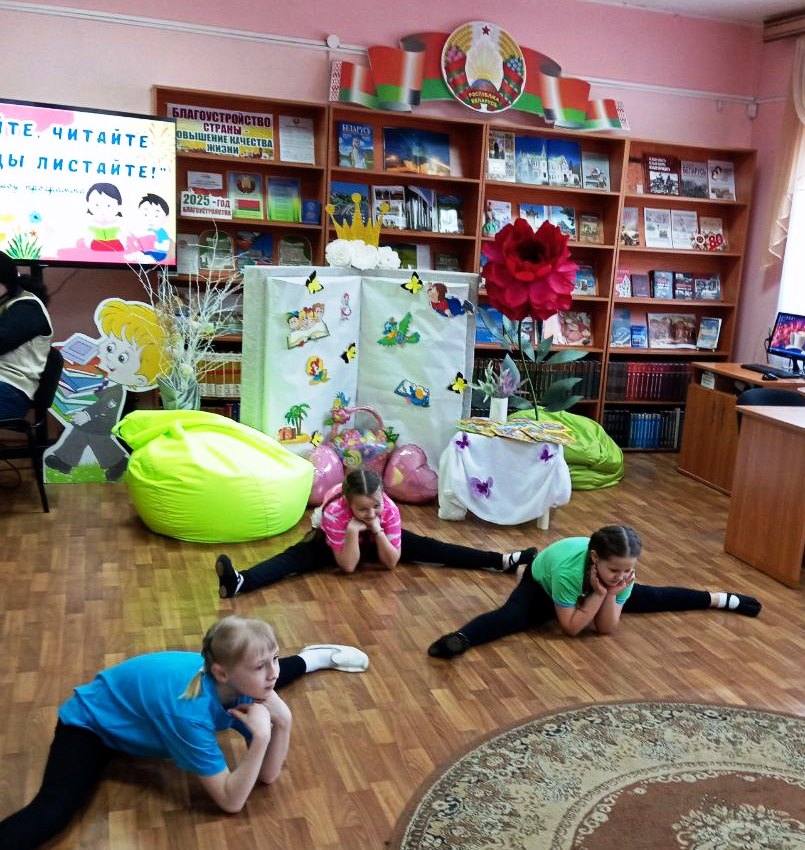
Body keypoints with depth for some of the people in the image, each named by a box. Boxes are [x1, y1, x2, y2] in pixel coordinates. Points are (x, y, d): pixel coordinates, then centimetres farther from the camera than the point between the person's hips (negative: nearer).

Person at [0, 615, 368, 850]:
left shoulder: (240, 681, -25)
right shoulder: (188, 709, -43)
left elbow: (267, 774, -16)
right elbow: (231, 800, -35)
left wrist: (282, 721, -32)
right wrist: (260, 736, -45)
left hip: (149, 696, 7)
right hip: (93, 719, -6)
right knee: (52, 811, -32)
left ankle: (310, 658, 46)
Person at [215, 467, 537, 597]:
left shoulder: (389, 509, -31)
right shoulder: (335, 512, -38)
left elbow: (391, 562, -25)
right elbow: (347, 566, -35)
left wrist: (378, 531, -41)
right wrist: (353, 531, -49)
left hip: (373, 538, 3)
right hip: (334, 539, -2)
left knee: (423, 548, -11)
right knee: (299, 556, -32)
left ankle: (501, 561, -15)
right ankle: (241, 582, -53)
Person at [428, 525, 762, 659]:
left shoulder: (621, 574, -31)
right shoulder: (567, 569, -45)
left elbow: (606, 628, -23)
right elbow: (570, 627, -34)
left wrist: (611, 592, -39)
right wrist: (600, 593, -42)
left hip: (593, 590, 5)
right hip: (542, 583, -5)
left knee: (650, 598, 16)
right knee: (512, 615, -36)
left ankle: (720, 599, 35)